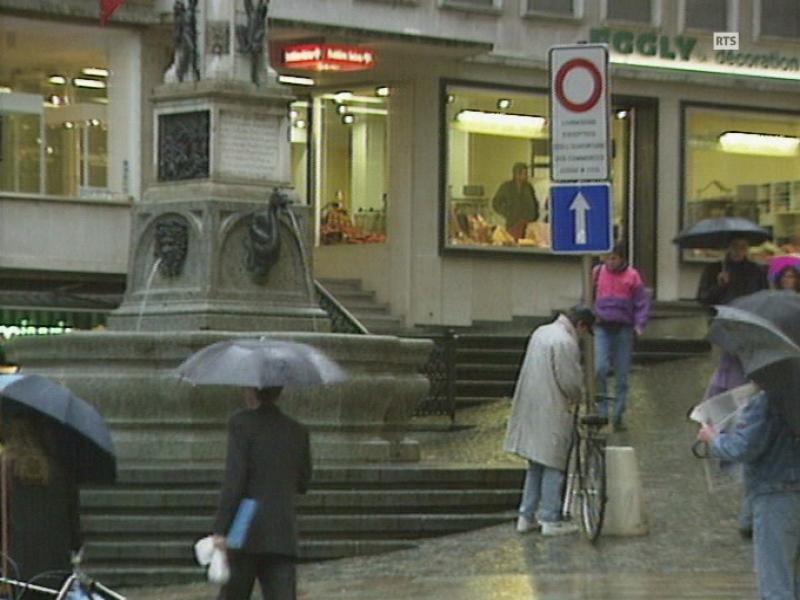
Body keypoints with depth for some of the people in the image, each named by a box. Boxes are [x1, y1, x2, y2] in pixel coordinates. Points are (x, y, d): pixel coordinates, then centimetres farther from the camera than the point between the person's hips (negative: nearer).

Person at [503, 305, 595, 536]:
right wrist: (577, 397, 2)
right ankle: (550, 520, 5)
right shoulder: (565, 342, -19)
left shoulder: (541, 333, 10)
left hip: (531, 410, 9)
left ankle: (526, 517, 20)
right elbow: (570, 381, -20)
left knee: (536, 466, 17)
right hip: (552, 413, -9)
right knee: (553, 465, 1)